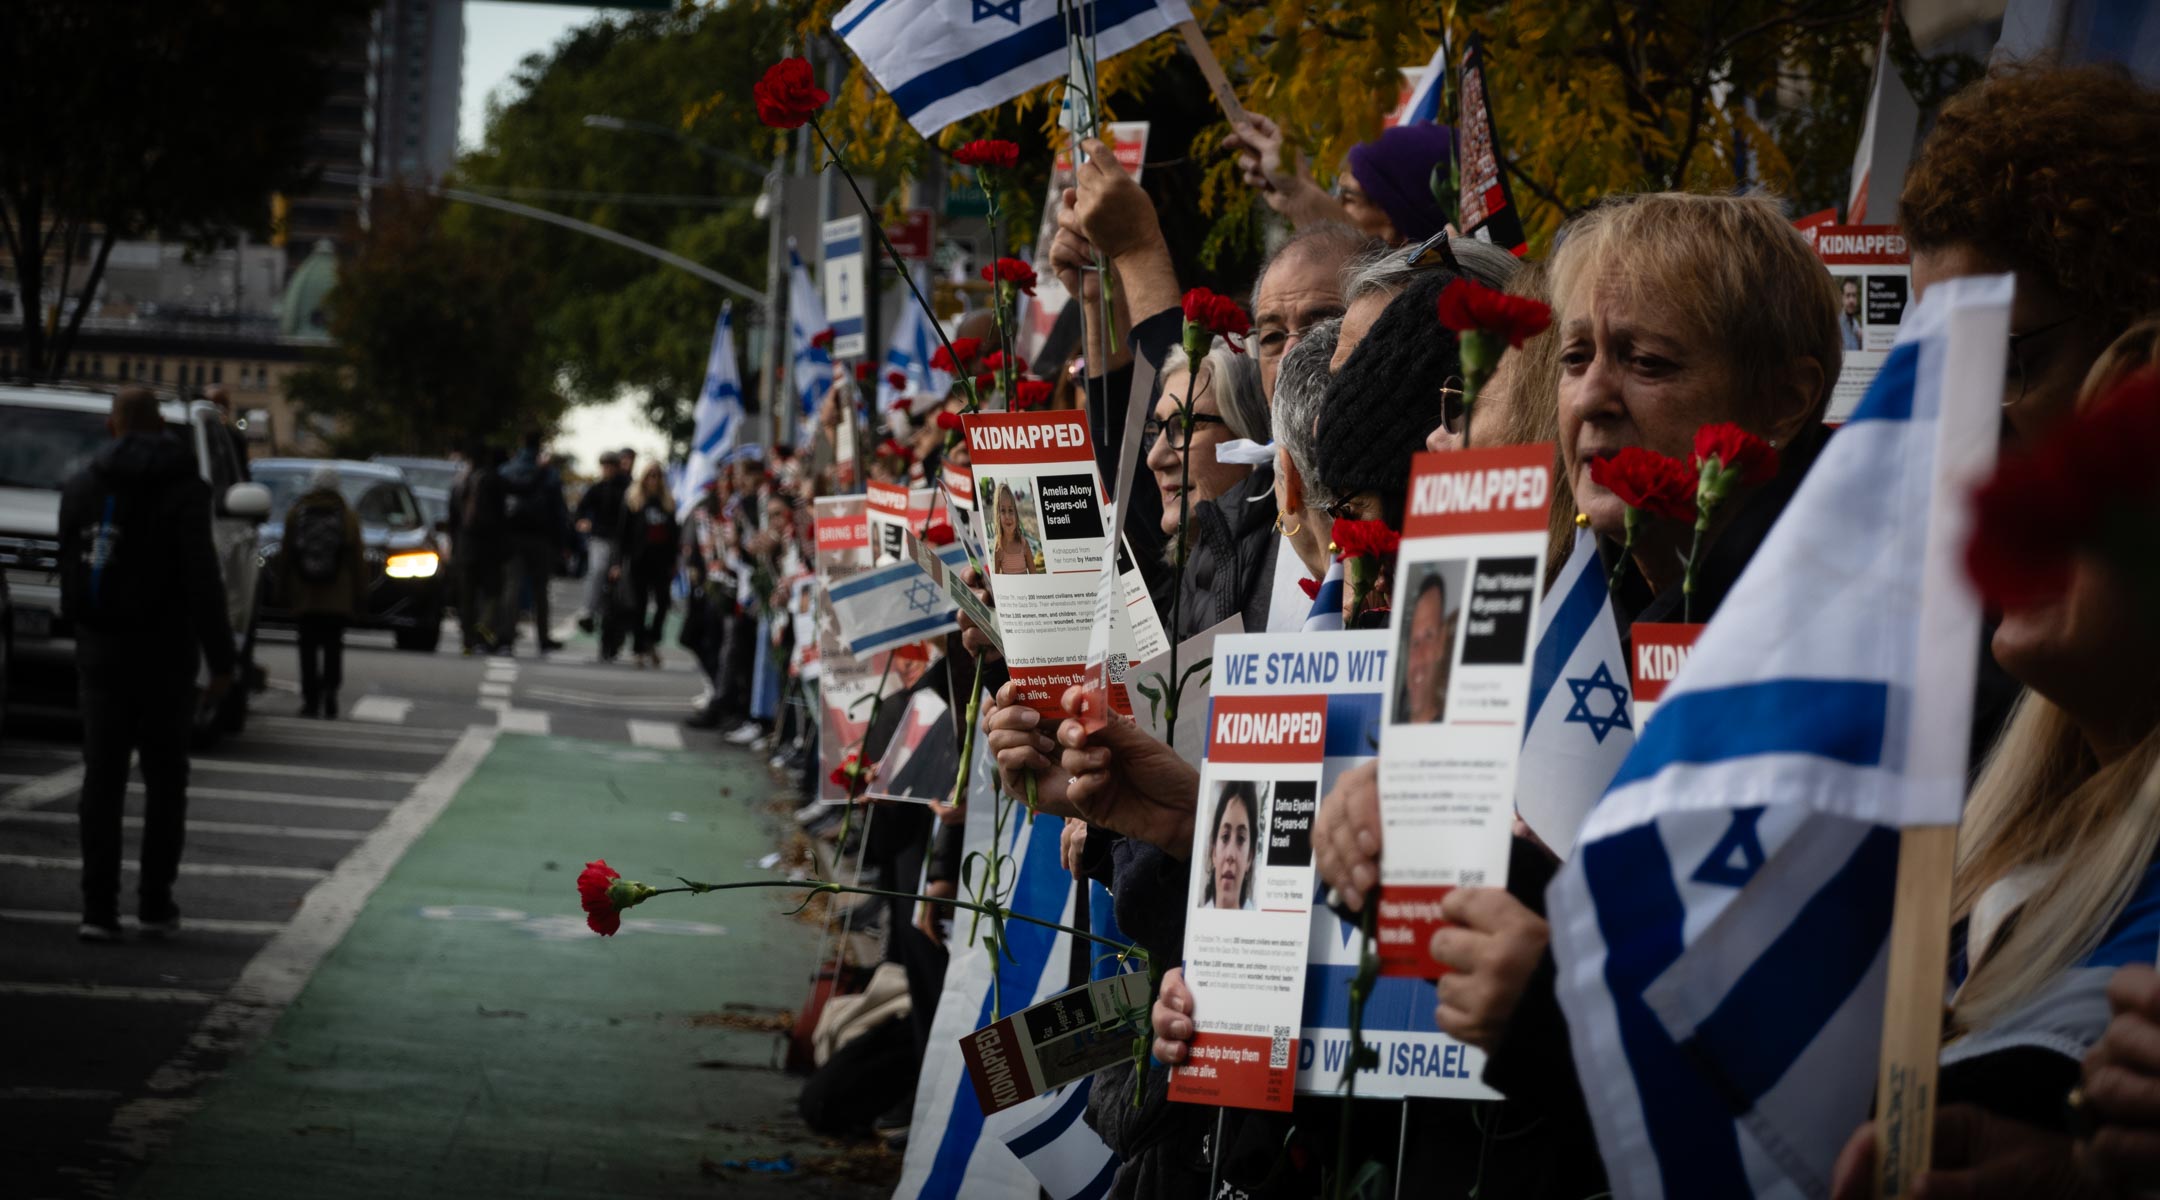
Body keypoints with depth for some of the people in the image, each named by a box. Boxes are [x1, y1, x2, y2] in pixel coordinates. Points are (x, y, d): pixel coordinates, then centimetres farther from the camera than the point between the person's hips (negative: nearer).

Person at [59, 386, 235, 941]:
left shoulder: (79, 488, 6)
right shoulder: (182, 489, -8)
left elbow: (69, 577, 12)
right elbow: (202, 581, -12)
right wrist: (220, 659, -9)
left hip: (100, 651, 3)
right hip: (164, 653, -3)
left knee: (102, 777, 3)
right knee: (165, 778, 8)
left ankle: (98, 908, -4)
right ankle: (155, 904, 8)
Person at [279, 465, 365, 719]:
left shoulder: (295, 513, 2)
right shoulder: (348, 516, 0)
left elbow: (286, 555, 4)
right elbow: (356, 558, -1)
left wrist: (284, 584, 14)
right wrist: (360, 593, 5)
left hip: (305, 594, 0)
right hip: (338, 598, 0)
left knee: (308, 647, 5)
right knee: (333, 647, 4)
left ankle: (310, 700, -1)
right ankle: (329, 695, -11)